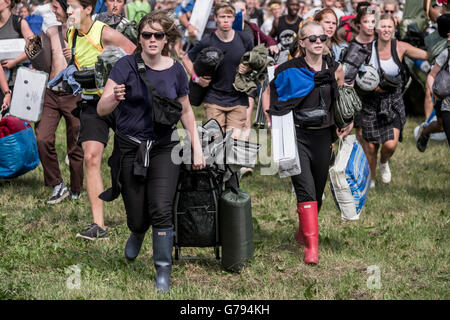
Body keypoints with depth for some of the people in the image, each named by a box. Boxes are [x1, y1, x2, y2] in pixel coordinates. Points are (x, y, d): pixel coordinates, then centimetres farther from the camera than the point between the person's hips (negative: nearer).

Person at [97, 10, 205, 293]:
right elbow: (102, 109, -15)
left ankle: (164, 272, -4)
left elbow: (186, 112, 12)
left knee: (161, 209, -16)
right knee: (137, 216, 2)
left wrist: (197, 149, 7)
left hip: (163, 148, 1)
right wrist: (114, 98, -38)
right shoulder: (127, 66, -9)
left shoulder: (175, 70, -1)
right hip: (130, 148, -1)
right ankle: (137, 233, 41)